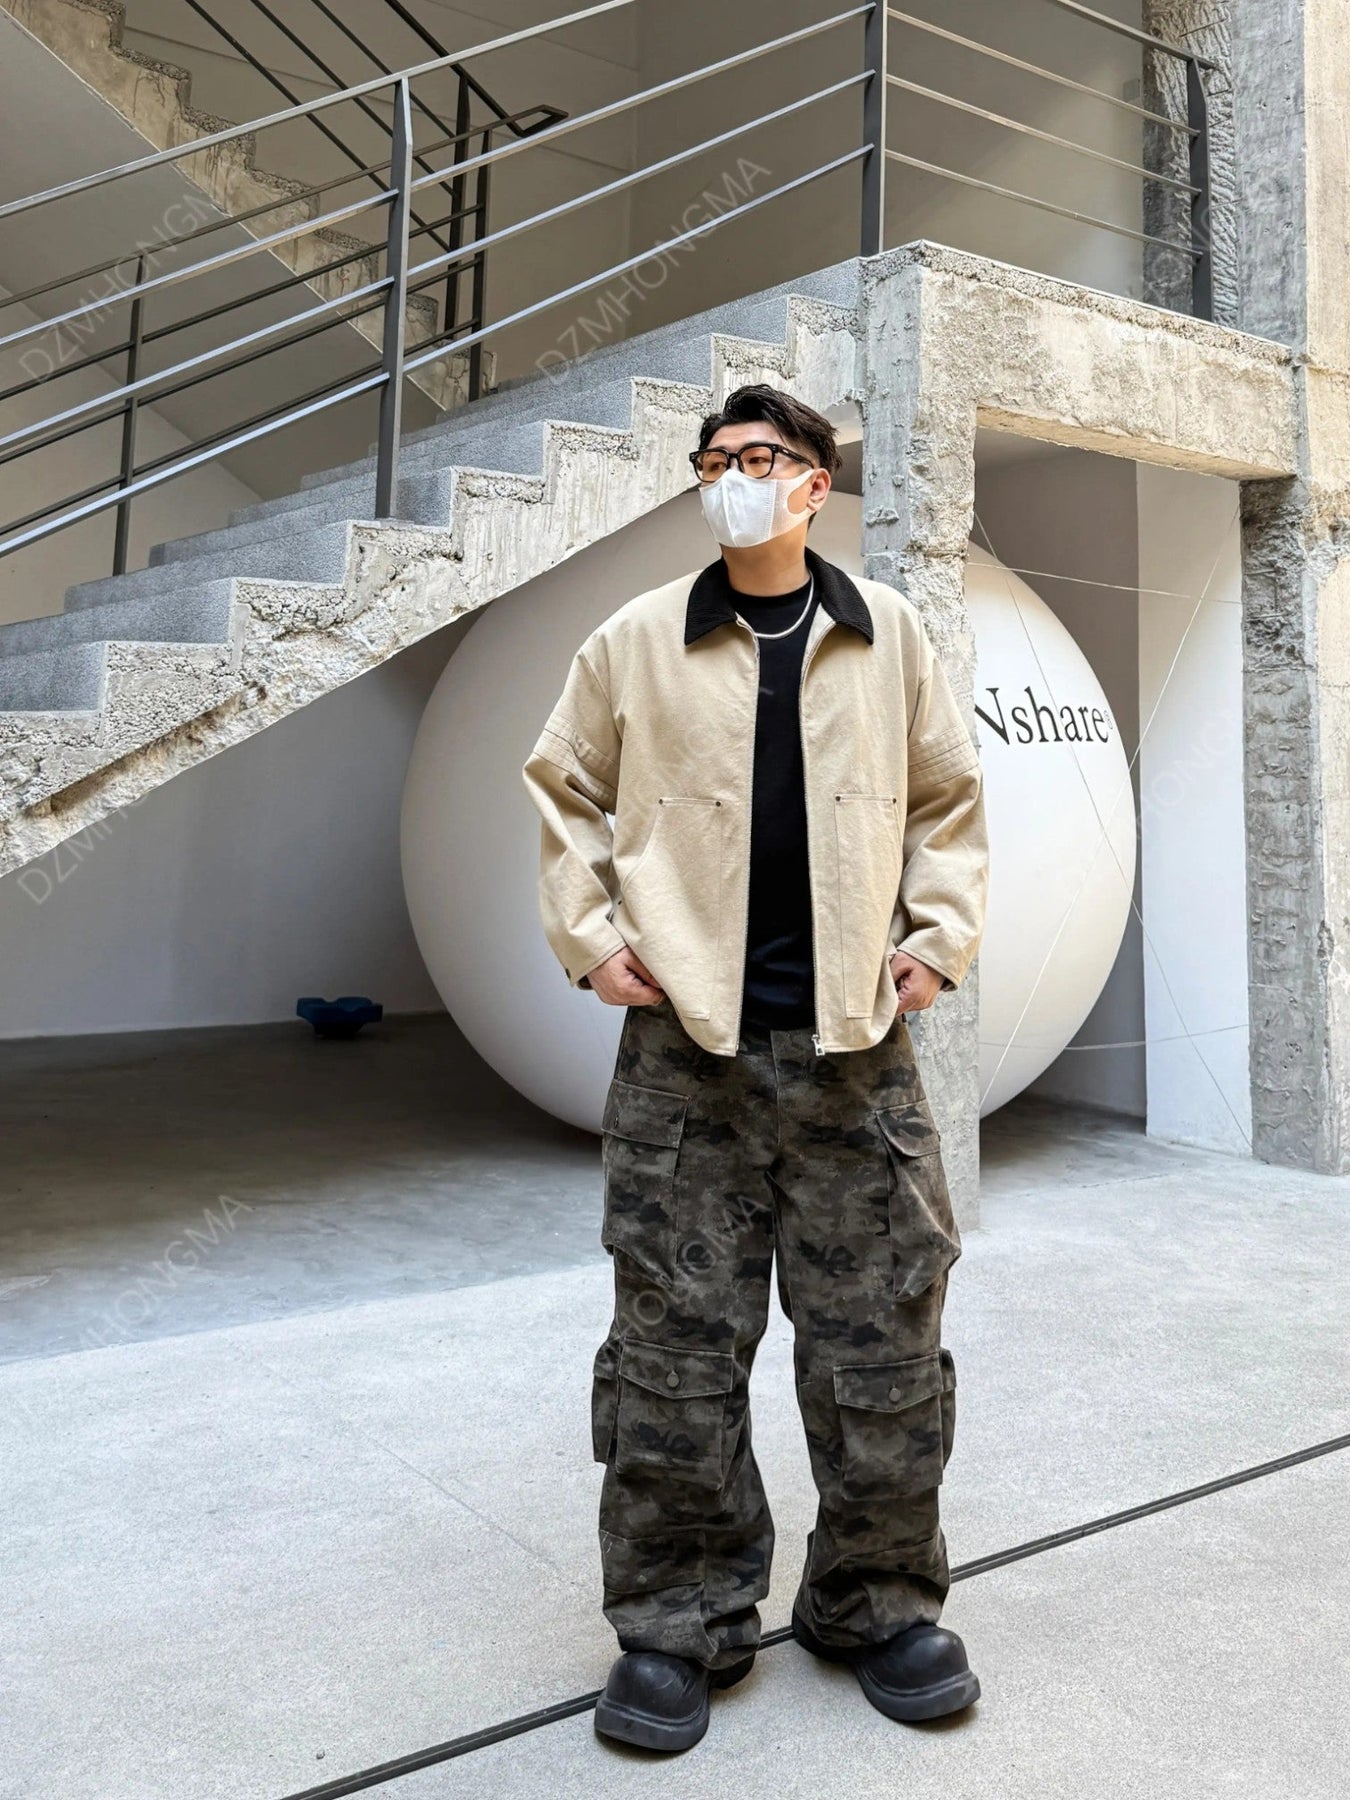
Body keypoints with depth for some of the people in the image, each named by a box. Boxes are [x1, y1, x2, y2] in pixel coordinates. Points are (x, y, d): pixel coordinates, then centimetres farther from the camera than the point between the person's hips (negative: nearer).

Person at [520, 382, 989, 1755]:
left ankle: (877, 1604, 29)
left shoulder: (888, 635, 8)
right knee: (675, 1344, 5)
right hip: (685, 1043, 0)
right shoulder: (635, 642, 5)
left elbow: (948, 797, 14)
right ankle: (680, 1625, 22)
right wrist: (590, 938, 1)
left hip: (855, 1042, 1)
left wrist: (938, 937, 3)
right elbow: (564, 791, 11)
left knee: (884, 1337, 8)